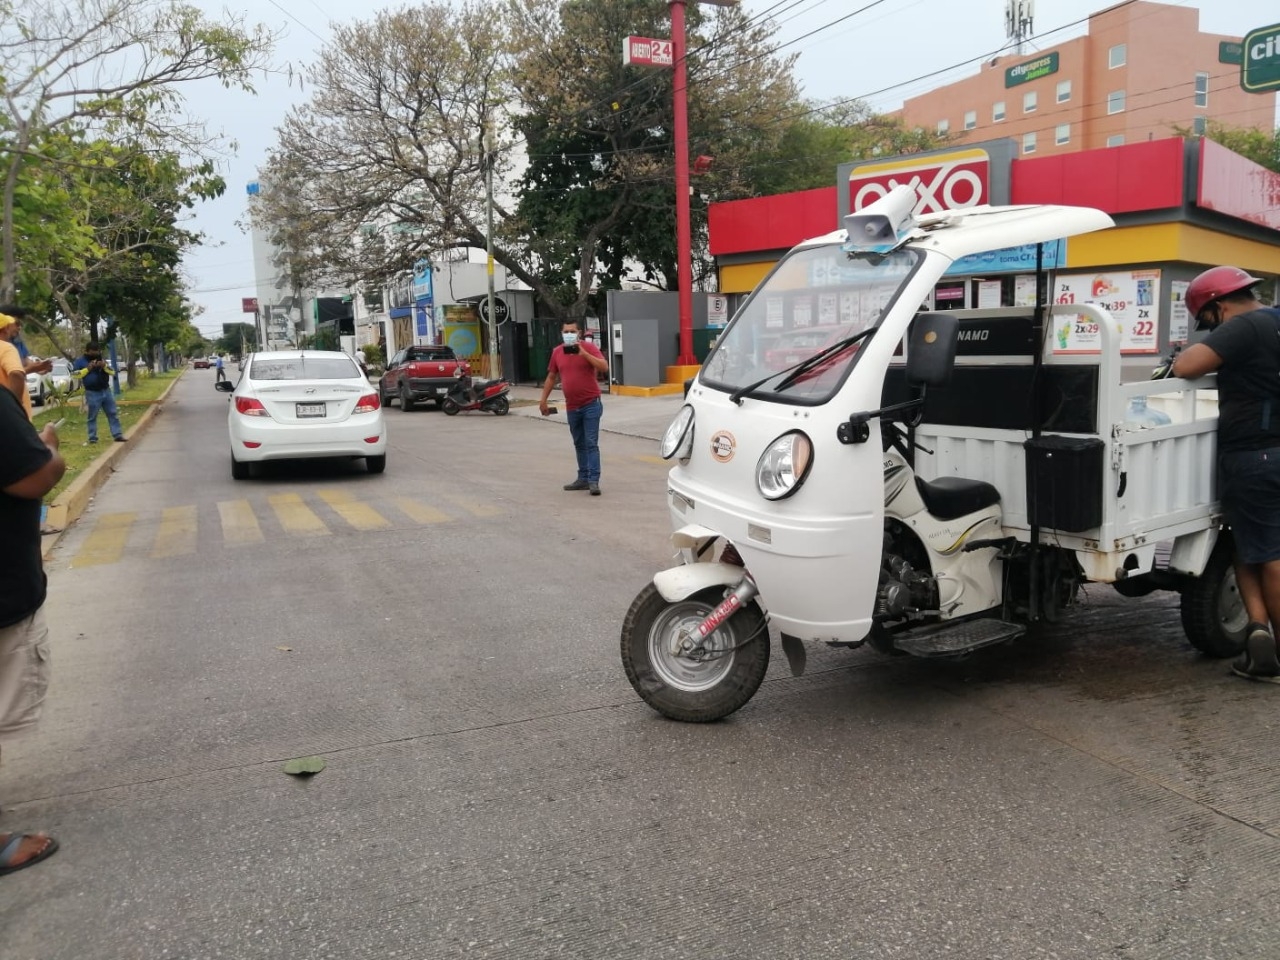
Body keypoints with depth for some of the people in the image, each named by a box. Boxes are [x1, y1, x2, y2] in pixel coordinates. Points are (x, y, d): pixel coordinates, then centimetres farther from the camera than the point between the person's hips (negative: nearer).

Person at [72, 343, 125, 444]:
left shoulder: (101, 360, 17)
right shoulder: (81, 362, 2)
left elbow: (113, 372, 11)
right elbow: (74, 374, -8)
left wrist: (105, 366, -8)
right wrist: (88, 368, -14)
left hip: (106, 391, 5)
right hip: (92, 393, -5)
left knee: (113, 414, 3)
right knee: (92, 417, 0)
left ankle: (117, 435, 6)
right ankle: (92, 438, 5)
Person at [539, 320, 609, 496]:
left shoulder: (589, 347, -6)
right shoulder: (557, 352, 7)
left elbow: (604, 367, -18)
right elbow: (551, 377, 16)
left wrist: (584, 353, -24)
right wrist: (543, 400, 14)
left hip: (591, 404, -5)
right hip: (572, 406, 5)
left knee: (591, 443, -7)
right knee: (579, 444, 12)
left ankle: (593, 481, -8)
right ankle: (583, 479, 19)